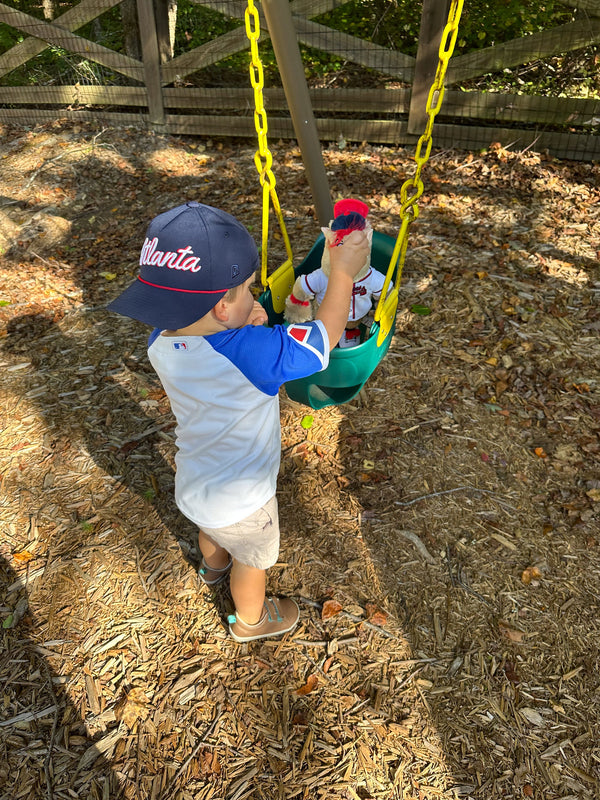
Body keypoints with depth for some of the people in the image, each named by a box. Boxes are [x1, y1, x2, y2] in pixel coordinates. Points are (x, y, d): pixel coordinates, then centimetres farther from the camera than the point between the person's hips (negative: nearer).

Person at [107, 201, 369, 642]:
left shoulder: (162, 341, -20)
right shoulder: (252, 354, -40)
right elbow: (324, 337, -27)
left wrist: (242, 326, -17)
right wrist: (343, 274, -17)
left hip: (192, 485, 6)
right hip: (239, 501, -6)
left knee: (213, 527, 39)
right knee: (254, 557, 27)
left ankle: (214, 565, 72)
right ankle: (251, 620, 57)